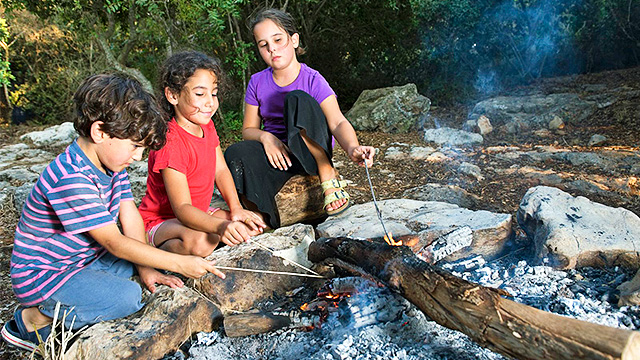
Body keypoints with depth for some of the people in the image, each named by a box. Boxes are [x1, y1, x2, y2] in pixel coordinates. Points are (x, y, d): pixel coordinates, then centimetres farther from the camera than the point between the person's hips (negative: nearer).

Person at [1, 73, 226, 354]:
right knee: (128, 297, -25)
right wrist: (180, 263, -27)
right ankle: (31, 319, -4)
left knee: (147, 255, 5)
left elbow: (130, 218, -1)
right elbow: (115, 243, -29)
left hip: (86, 259, 10)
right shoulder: (71, 179, -30)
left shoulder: (110, 161, -1)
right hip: (42, 275, -10)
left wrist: (145, 268, -8)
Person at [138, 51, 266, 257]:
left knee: (257, 224, -4)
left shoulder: (206, 126, 1)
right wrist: (220, 226, -50)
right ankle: (160, 250, -10)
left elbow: (220, 169, 3)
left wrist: (236, 208, -11)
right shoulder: (170, 142, -28)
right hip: (160, 221, -8)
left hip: (198, 215, 8)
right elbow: (182, 208, -33)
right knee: (199, 242, -39)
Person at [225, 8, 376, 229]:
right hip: (277, 152, 3)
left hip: (314, 153, -3)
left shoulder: (313, 80, -9)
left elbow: (338, 122, -23)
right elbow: (248, 129, 8)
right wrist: (266, 137, -17)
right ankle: (268, 224, -20)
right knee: (235, 154, -31)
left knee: (297, 99, -31)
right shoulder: (258, 83, 3)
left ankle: (328, 175, -21)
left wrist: (352, 148, -45)